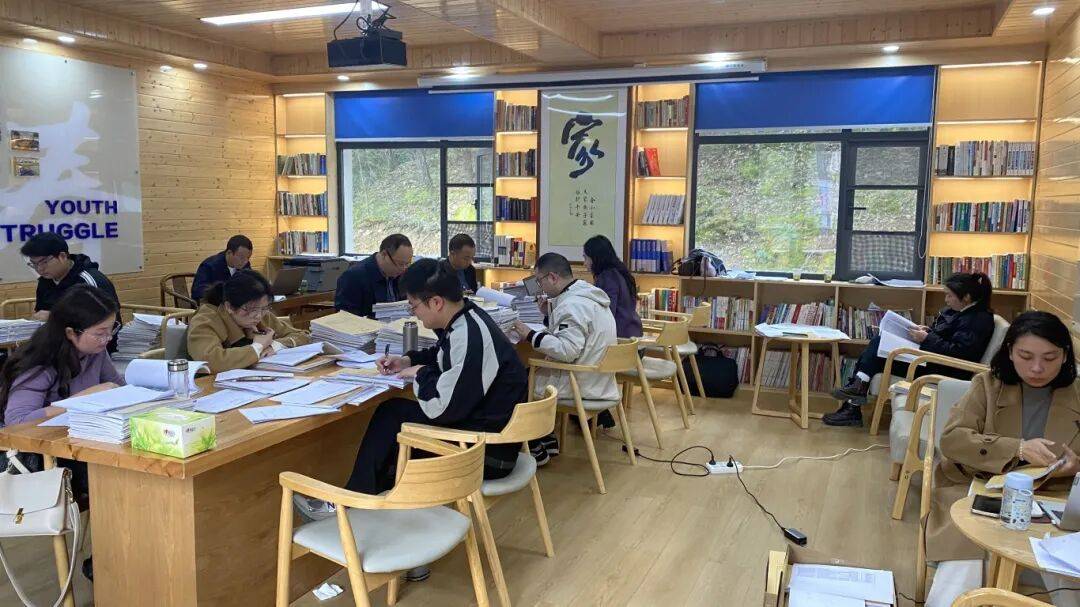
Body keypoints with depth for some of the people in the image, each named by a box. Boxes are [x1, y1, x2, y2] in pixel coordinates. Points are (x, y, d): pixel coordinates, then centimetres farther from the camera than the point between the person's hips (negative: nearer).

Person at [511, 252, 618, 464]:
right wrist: (549, 307, 8)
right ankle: (546, 440, 23)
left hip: (581, 384, -10)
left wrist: (530, 335, -23)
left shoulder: (573, 304, -23)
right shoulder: (586, 292, 8)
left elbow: (567, 350, -30)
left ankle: (536, 449, 13)